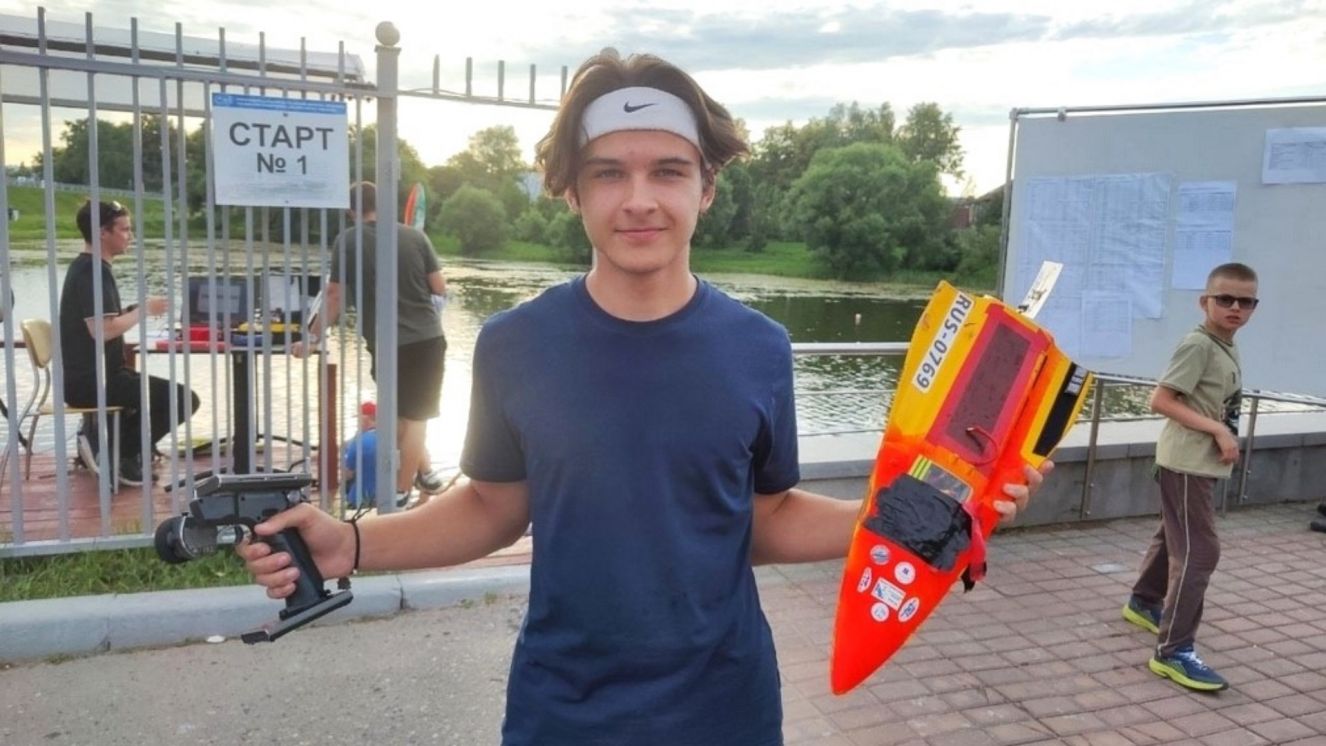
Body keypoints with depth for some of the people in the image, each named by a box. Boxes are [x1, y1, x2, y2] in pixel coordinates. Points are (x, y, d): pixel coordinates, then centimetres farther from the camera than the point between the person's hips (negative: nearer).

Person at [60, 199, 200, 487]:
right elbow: (102, 330, -28)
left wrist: (134, 311, 5)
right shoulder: (94, 271, -17)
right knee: (184, 399, -15)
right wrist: (143, 311, -14)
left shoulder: (84, 266, 15)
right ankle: (122, 454, -1)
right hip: (92, 380, -11)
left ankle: (102, 441, 17)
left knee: (156, 391, 30)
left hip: (87, 376, 11)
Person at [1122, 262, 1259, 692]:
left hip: (1203, 463, 10)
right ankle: (1174, 652, -7)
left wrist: (1223, 436, 2)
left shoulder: (1226, 348, 10)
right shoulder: (1197, 345, -17)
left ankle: (1144, 603, 43)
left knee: (1173, 537, 23)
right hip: (1188, 463, -10)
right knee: (1199, 552, -10)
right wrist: (1218, 430, -23)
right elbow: (1160, 400, -22)